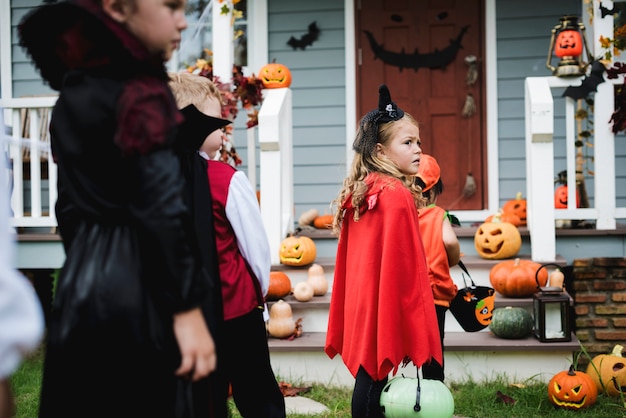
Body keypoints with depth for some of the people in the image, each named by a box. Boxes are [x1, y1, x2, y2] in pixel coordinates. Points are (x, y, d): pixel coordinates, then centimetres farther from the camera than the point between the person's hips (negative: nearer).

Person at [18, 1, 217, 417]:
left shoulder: (74, 89, 12)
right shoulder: (141, 90, -12)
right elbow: (162, 207, -18)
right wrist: (187, 308, -18)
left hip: (83, 281, 8)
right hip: (137, 284, -8)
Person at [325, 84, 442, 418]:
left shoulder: (357, 195, 11)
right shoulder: (397, 196, -14)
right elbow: (402, 268, -16)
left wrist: (343, 326, 18)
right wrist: (413, 333, -12)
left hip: (361, 310, 8)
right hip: (388, 312, -8)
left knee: (366, 378, 11)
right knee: (379, 384, -4)